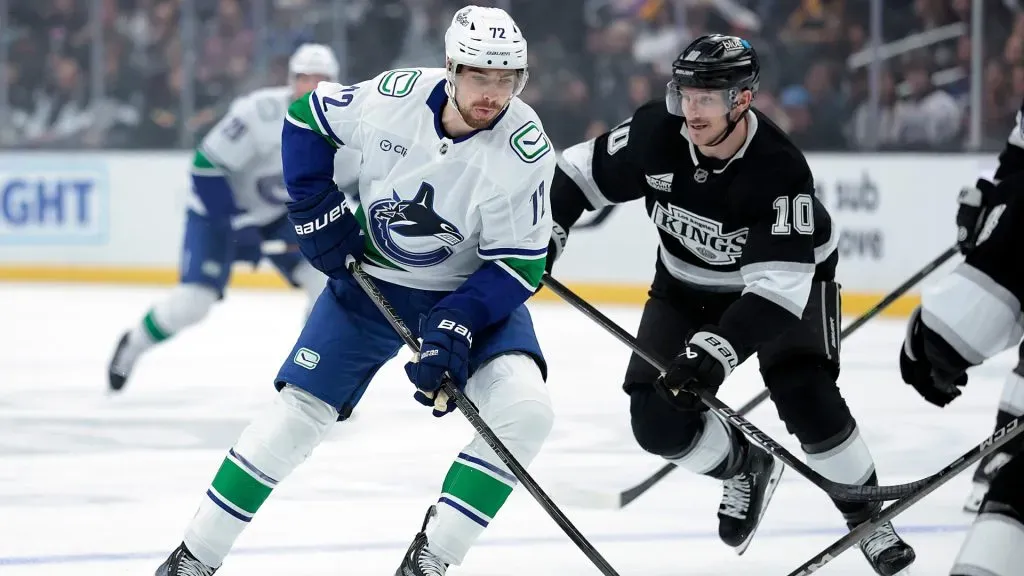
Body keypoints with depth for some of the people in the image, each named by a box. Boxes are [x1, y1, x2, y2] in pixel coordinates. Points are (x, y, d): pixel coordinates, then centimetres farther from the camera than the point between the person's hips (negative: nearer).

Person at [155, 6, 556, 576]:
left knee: (525, 411, -23)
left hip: (474, 291, -1)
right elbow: (309, 117, -2)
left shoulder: (525, 150, -26)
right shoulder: (394, 95, -22)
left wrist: (457, 328, -32)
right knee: (298, 412, -1)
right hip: (370, 277, 1)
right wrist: (316, 207, -8)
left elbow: (517, 264, -20)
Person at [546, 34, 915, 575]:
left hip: (787, 276, -4)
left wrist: (717, 349, -52)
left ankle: (868, 519, 0)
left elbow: (779, 282, -42)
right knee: (659, 420, -9)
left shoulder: (779, 170, -36)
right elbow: (582, 170, -6)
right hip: (688, 283, 4)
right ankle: (746, 468, 22)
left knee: (807, 399, -23)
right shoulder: (656, 134, -23)